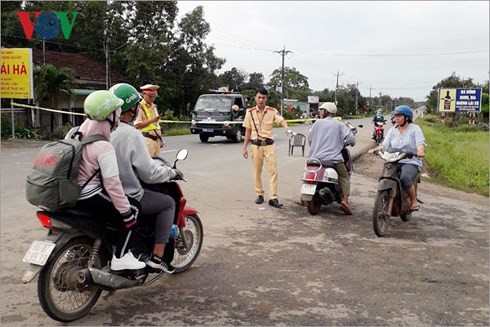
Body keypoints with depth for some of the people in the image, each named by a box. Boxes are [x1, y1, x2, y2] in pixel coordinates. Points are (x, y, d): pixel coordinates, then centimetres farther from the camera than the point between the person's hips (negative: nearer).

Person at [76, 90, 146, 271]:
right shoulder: (104, 147, -23)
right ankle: (120, 257, -3)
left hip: (74, 192, 10)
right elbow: (112, 183, -25)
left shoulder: (79, 132, 4)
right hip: (90, 196, -10)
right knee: (132, 213, -4)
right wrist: (126, 211, -19)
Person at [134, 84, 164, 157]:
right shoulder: (140, 107, -8)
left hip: (156, 139, 8)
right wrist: (152, 120, -22)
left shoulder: (154, 107, 19)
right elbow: (137, 125, -17)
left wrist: (160, 139, 20)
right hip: (147, 139, -8)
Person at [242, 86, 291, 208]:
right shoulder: (250, 112, 2)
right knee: (257, 172, 8)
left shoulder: (272, 111, 0)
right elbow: (248, 131, 6)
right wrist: (245, 147, 4)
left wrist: (287, 128, -40)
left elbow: (281, 120, -17)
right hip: (256, 145, 1)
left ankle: (273, 198, -4)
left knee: (273, 171, -6)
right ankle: (259, 195, 21)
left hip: (269, 145, -1)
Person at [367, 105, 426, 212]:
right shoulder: (392, 130, 16)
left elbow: (420, 143, -12)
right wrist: (375, 149, -15)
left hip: (411, 162, -4)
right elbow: (385, 144, 5)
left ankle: (414, 202, -13)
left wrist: (420, 151, -35)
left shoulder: (415, 129, 4)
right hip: (394, 162, 4)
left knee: (404, 178, -33)